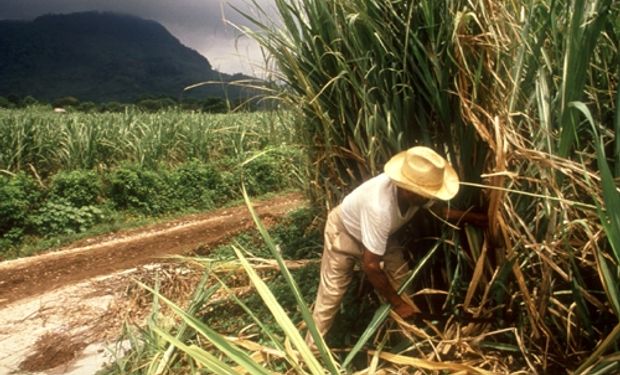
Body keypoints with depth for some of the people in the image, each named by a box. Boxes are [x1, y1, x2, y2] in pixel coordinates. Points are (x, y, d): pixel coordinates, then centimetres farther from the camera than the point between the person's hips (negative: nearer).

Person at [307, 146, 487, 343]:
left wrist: (473, 217, -2)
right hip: (344, 232, -7)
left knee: (403, 284, 4)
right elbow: (370, 265, -36)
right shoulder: (379, 208, -47)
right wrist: (396, 303, -24)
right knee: (330, 297, -2)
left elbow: (437, 208, 3)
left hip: (377, 232, 7)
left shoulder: (413, 192, -26)